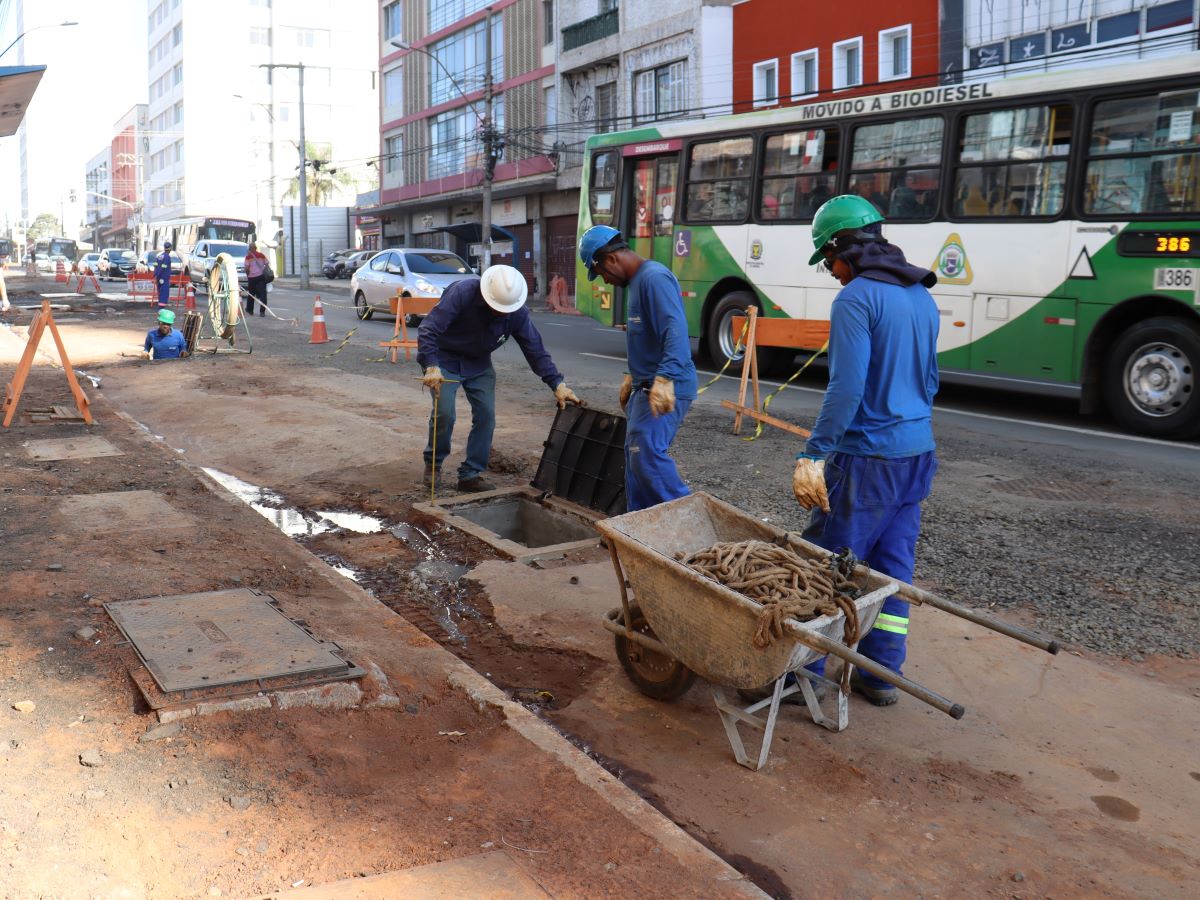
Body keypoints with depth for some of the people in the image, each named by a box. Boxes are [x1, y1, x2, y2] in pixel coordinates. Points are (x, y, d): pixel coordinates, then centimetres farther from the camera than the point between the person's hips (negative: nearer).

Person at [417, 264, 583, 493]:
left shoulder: (518, 313, -16)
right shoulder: (462, 293, -31)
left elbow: (536, 350, -10)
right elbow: (428, 329, -34)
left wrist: (558, 384, -19)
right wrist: (431, 367, -46)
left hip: (479, 364, 4)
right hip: (445, 359, -4)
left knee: (486, 414, -7)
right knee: (444, 413, -16)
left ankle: (471, 474, 4)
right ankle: (433, 463, 11)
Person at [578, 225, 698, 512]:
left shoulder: (654, 278, -17)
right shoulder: (636, 281, 16)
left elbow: (675, 330, -29)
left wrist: (664, 379, -40)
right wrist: (633, 377, 30)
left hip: (666, 390, -11)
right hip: (646, 387, 11)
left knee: (648, 455, -17)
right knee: (635, 454, 11)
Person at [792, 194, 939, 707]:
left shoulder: (856, 299, -15)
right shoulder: (922, 297, 12)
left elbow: (846, 389, -23)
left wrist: (814, 455, -22)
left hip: (867, 457, -8)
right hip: (918, 453, 8)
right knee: (893, 564, 13)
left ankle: (807, 670, 10)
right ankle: (882, 673, 21)